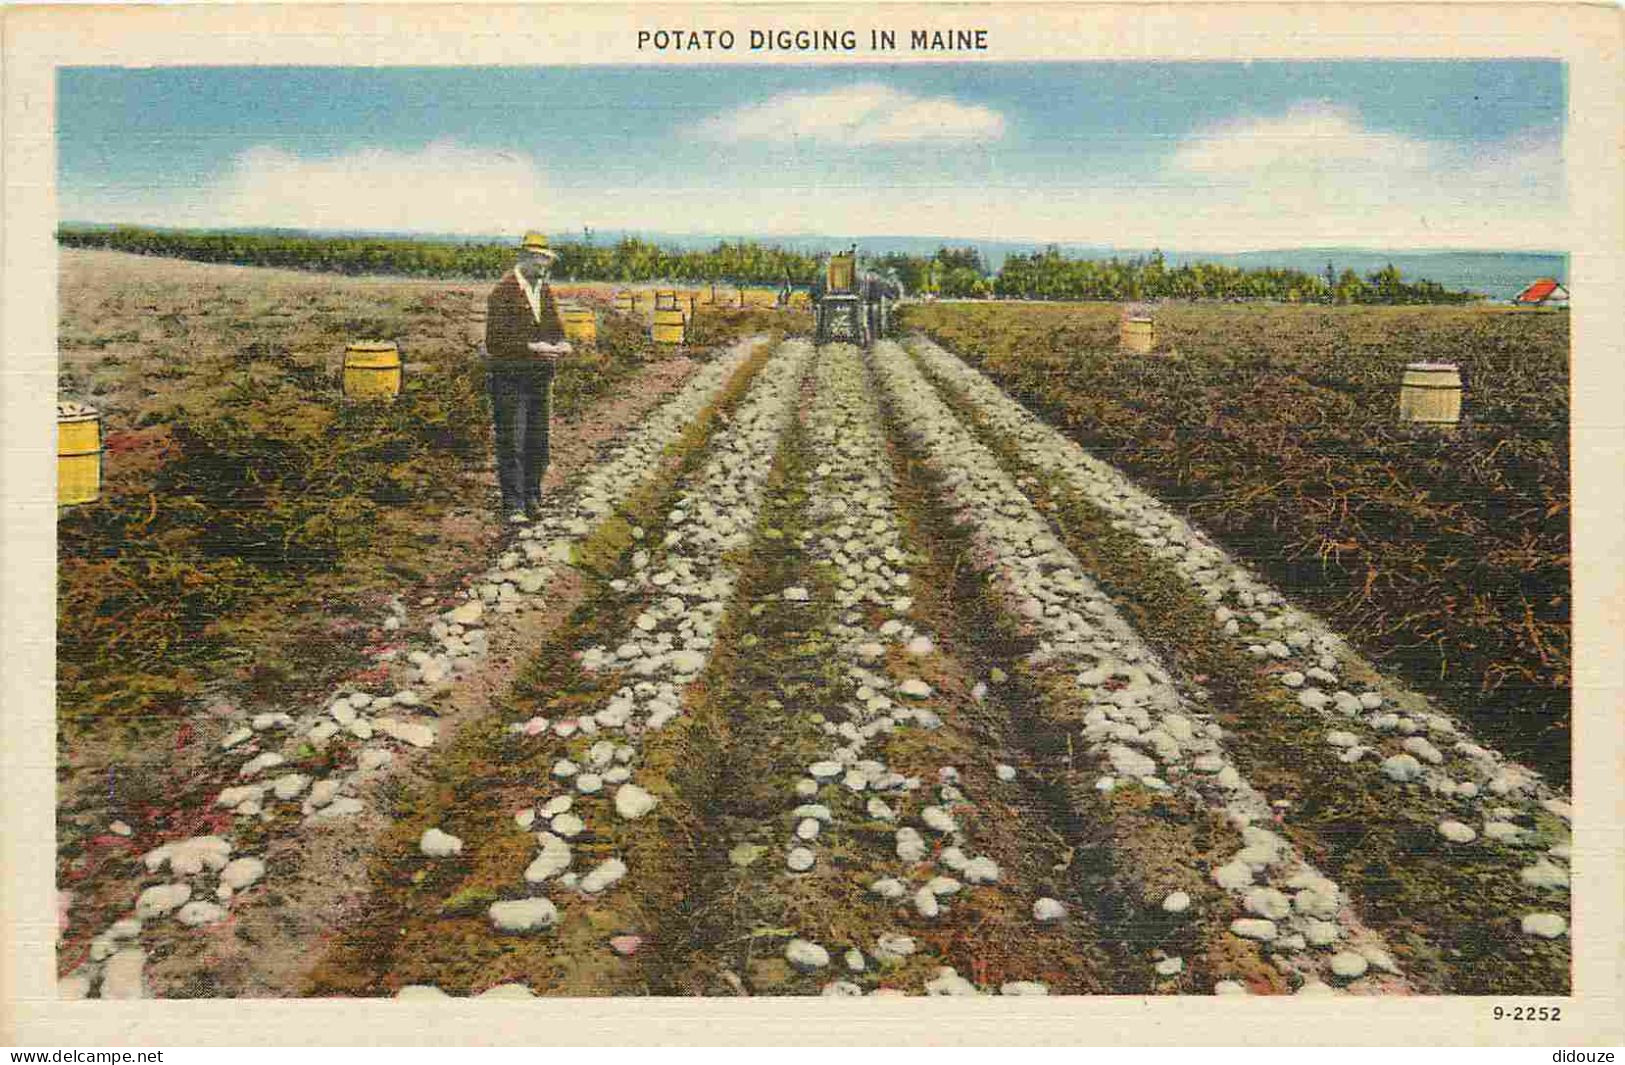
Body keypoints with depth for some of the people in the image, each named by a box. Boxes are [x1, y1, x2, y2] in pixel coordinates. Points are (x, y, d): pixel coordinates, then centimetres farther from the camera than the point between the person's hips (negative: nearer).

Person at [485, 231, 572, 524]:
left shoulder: (544, 291, 11)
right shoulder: (503, 291, -11)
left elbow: (555, 327, 18)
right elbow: (495, 340, -17)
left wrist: (561, 343, -6)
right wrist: (532, 348, -25)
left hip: (540, 376, 7)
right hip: (509, 376, -7)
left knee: (538, 441, 10)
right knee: (511, 443, -5)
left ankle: (532, 497, 22)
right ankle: (514, 505, -1)